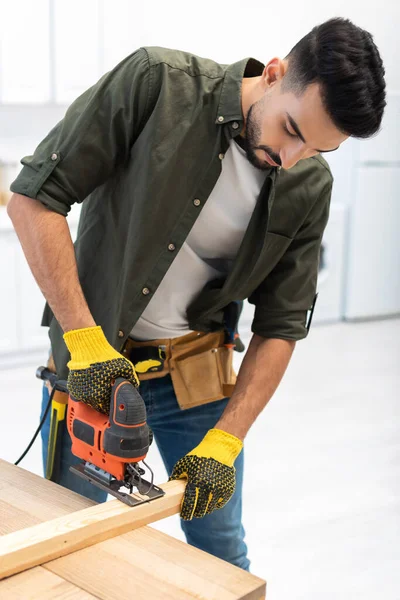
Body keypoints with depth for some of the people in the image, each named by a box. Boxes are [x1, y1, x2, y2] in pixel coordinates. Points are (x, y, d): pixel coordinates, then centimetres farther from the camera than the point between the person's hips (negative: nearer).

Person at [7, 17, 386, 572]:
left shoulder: (309, 189, -9)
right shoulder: (157, 82, -19)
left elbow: (280, 326, -4)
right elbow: (33, 196, -19)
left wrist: (224, 443, -14)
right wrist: (83, 337, -23)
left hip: (196, 374, 2)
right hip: (91, 363, -1)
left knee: (221, 555, 11)